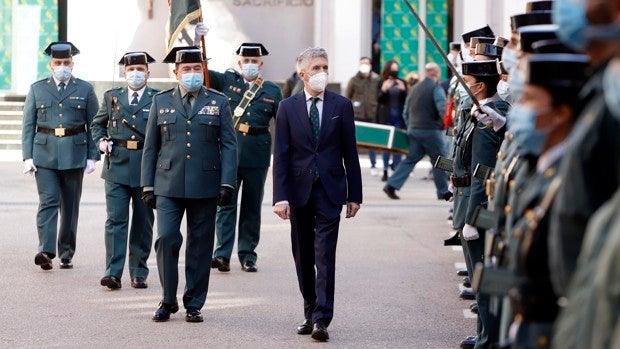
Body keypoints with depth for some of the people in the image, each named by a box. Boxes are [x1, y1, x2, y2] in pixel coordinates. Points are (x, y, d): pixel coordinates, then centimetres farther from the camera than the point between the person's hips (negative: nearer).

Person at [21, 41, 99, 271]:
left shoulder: (85, 90, 7)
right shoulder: (37, 89, 9)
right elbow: (28, 125, 7)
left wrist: (92, 157, -1)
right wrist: (27, 157, -1)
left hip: (74, 156, 1)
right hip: (44, 155, -1)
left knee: (70, 206, 5)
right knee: (48, 202, -12)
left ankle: (66, 254, 14)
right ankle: (46, 252, -22)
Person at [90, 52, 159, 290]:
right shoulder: (112, 97, 10)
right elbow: (97, 124, 23)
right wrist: (101, 141, 4)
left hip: (147, 169, -1)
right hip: (117, 167, 1)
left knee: (143, 223, 7)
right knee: (115, 220, -6)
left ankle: (139, 273, 16)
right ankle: (113, 273, -8)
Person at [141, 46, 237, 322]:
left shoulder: (218, 102, 6)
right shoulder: (161, 102, 8)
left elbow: (229, 145, 3)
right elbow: (150, 147, 10)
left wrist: (227, 183, -7)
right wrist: (147, 186, 4)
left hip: (205, 186, 0)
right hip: (168, 185, 0)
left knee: (200, 246, 4)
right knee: (166, 238, -10)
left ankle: (193, 304, 13)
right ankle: (168, 300, 4)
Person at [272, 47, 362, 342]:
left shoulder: (341, 105, 2)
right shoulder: (288, 107, 3)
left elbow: (350, 153, 5)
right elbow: (280, 155, 0)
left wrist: (354, 194, 2)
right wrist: (280, 196, -8)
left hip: (330, 190, -2)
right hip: (299, 190, 2)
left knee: (325, 256, -10)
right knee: (303, 258, 9)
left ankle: (321, 319, -13)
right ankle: (310, 314, 21)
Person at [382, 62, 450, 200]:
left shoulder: (414, 89, 14)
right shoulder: (436, 88, -9)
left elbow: (406, 112, 18)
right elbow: (443, 110, -20)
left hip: (414, 130, 7)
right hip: (431, 131, -7)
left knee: (410, 159, 9)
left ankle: (392, 185, -1)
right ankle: (443, 192, 11)